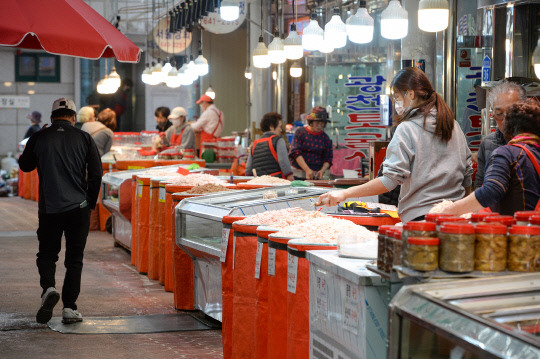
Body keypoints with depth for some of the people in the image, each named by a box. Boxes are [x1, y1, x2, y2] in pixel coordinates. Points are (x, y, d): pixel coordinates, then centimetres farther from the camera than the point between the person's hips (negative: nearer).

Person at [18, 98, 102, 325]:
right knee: (74, 258, 8)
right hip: (78, 207, 0)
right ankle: (69, 308, 4)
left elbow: (25, 166, 14)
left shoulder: (39, 138, 0)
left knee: (47, 254, 13)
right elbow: (96, 172, -2)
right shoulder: (84, 138, -1)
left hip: (49, 208, 0)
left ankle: (48, 287, -14)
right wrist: (91, 202, 9)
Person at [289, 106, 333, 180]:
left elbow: (328, 158, 9)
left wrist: (322, 170, -13)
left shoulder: (325, 138, 9)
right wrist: (307, 170, -19)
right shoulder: (300, 132, 2)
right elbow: (296, 153, -7)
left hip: (317, 175, 2)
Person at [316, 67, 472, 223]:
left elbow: (391, 179, -17)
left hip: (420, 216, -7)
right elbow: (467, 178, 15)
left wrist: (344, 193, -15)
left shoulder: (407, 129, -10)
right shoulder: (453, 125, 10)